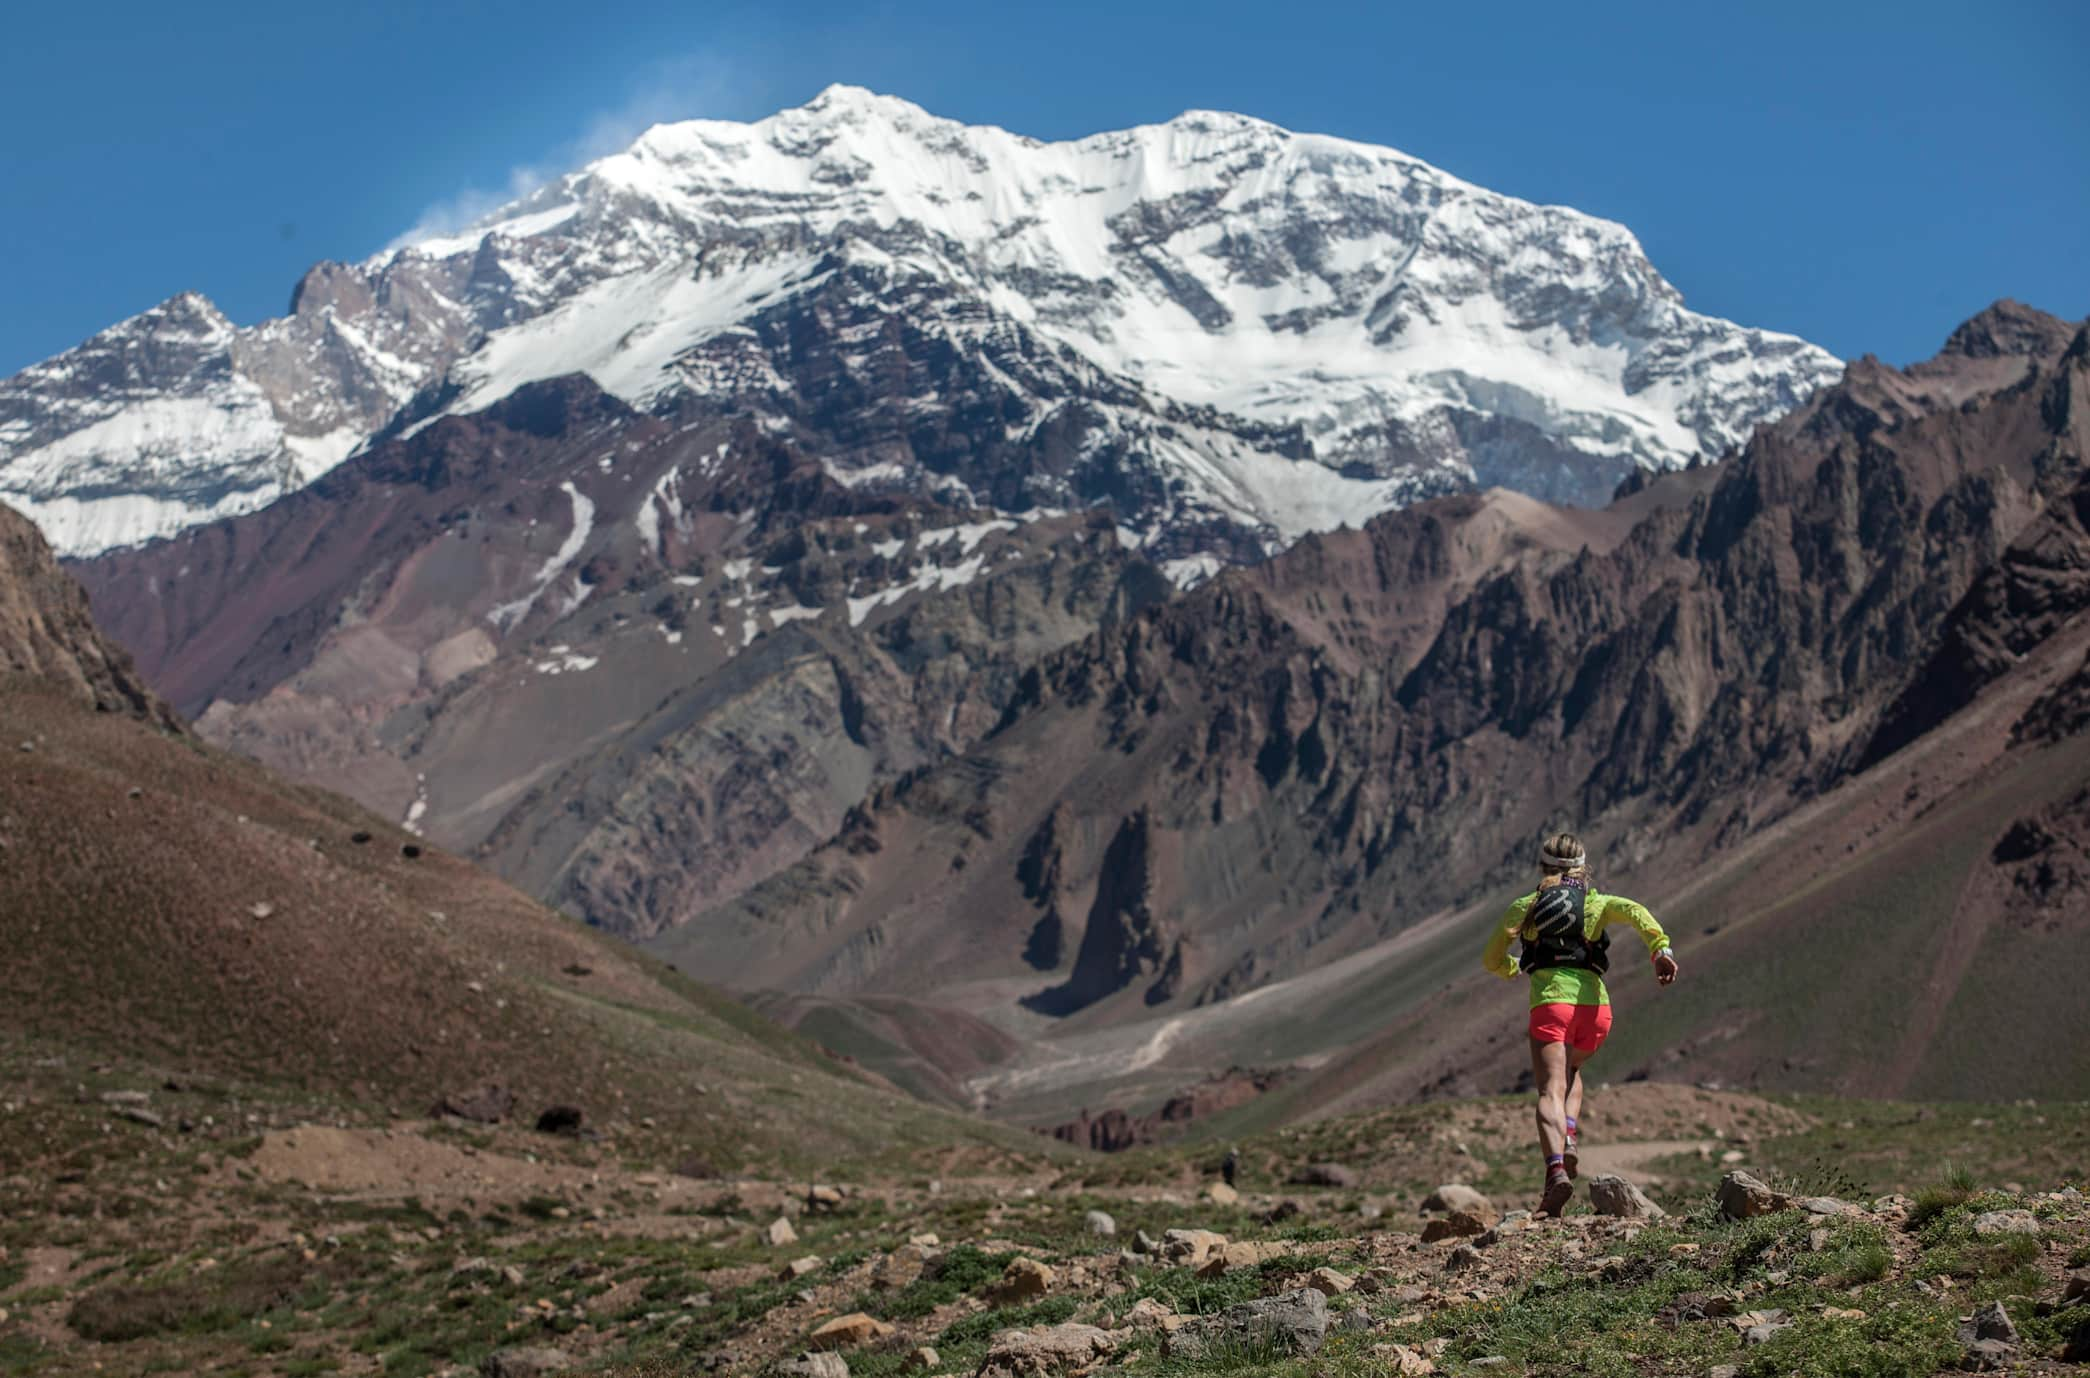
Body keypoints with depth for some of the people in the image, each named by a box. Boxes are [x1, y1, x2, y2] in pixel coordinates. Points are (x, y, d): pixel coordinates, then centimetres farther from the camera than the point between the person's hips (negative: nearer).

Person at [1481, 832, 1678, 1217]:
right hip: (1595, 1005, 3)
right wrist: (1661, 948, -16)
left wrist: (1512, 968, 43)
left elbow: (1491, 959, 21)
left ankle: (1556, 1170, -36)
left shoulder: (1524, 906, 19)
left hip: (1550, 1002, -2)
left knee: (1551, 1091, -11)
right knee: (1570, 1070, 29)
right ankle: (1567, 1143, 6)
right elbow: (1636, 912, -2)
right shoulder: (1597, 903, 20)